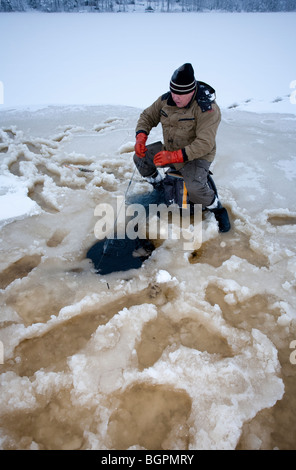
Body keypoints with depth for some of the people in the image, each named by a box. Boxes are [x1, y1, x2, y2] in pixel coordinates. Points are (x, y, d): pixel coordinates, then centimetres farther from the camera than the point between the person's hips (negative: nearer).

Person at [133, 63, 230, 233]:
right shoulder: (166, 100, -6)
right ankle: (159, 187, 26)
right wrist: (141, 137, -15)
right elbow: (148, 116, 6)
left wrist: (174, 156, -41)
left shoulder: (207, 108, -26)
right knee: (140, 158, 1)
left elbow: (204, 144, -32)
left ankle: (218, 209, -1)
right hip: (169, 149, 7)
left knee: (195, 188, -33)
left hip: (198, 156, -7)